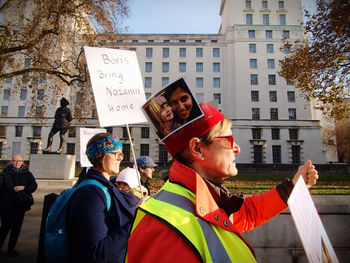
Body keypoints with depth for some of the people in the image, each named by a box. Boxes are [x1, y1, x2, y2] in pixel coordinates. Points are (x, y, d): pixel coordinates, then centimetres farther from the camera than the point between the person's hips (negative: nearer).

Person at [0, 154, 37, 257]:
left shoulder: (27, 174, 3)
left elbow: (34, 186, 1)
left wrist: (23, 188, -15)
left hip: (20, 206, 2)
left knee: (16, 228, 11)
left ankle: (11, 248, 26)